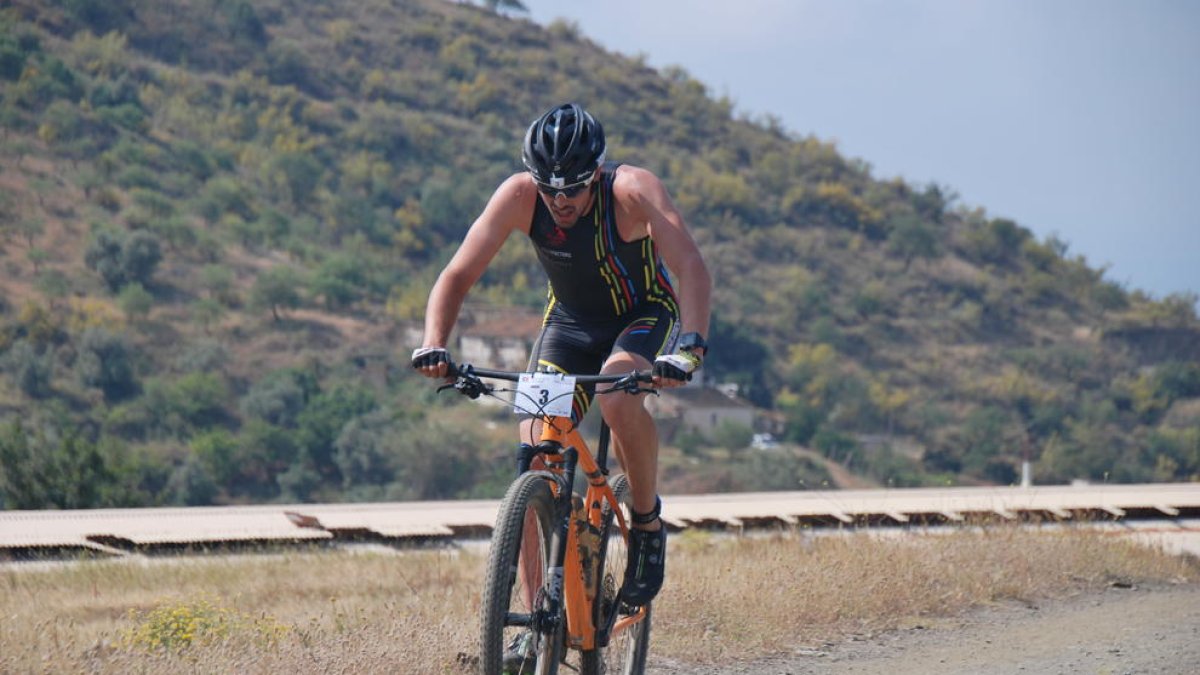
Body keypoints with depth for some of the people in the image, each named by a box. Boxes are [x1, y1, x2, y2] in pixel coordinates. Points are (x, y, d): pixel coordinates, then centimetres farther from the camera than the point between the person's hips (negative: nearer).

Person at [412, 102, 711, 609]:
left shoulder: (633, 191, -31)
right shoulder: (518, 196, -23)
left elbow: (692, 269, -42)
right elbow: (458, 275, -22)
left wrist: (687, 349, -57)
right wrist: (434, 347, -39)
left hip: (644, 314, -3)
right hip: (570, 320, 3)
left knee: (619, 395, -35)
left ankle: (648, 520, -10)